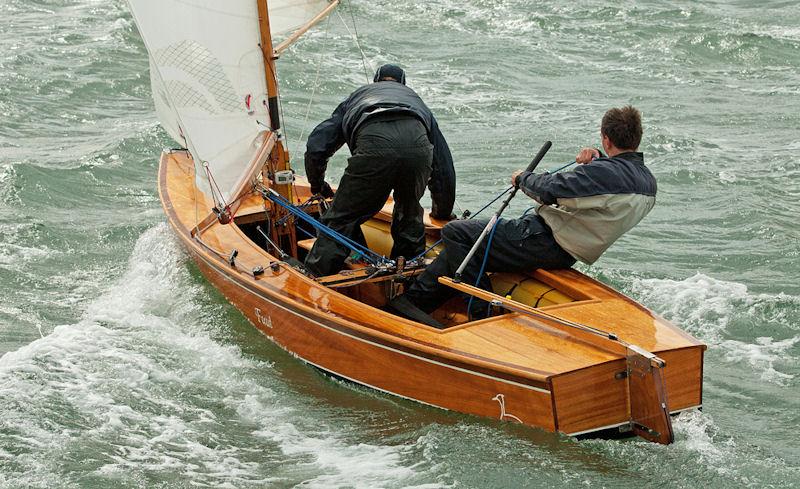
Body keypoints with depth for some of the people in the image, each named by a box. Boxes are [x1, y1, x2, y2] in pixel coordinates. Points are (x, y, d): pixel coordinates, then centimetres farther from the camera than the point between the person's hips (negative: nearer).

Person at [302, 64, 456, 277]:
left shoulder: (356, 97, 40)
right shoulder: (415, 98, 44)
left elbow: (316, 145, 28)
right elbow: (444, 162, 44)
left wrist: (317, 184, 46)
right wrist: (442, 211, 54)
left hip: (374, 144, -2)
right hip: (418, 145, 2)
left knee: (341, 219, 7)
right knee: (409, 211, 29)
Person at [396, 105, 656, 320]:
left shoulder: (604, 173, -24)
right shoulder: (648, 181, 5)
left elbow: (550, 189, -24)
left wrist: (523, 177, -3)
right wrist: (597, 160, 6)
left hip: (545, 242, -11)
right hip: (565, 255, 11)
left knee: (455, 233, -6)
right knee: (462, 243, 17)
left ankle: (484, 313, -3)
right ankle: (414, 299, 20)